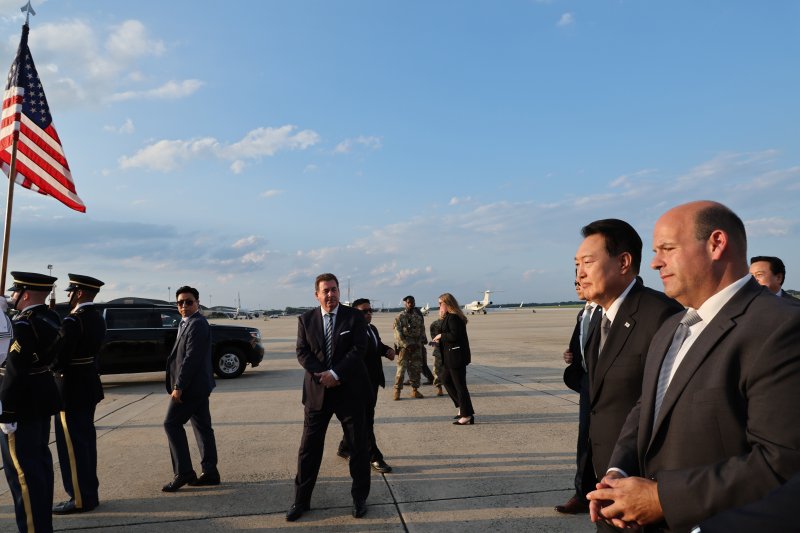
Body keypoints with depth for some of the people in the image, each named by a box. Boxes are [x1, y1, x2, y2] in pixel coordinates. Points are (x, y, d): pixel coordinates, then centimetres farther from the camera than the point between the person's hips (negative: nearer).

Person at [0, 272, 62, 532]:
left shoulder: (23, 325, -21)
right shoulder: (50, 318, 5)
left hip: (22, 406, -9)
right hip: (41, 402, 9)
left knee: (22, 471, 1)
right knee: (40, 462, 18)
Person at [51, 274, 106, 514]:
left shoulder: (73, 321, -21)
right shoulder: (97, 319, 8)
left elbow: (57, 360, -21)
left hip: (71, 390, -9)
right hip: (88, 386, 9)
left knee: (71, 445, 2)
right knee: (85, 441, 16)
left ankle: (80, 499, 10)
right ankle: (89, 492, 26)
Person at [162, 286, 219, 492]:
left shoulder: (197, 324, -16)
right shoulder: (188, 323, 16)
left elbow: (191, 358, -22)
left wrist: (178, 386, -21)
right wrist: (180, 384, 16)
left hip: (191, 386, -10)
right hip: (197, 386, 10)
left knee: (172, 424, -3)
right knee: (202, 426, 10)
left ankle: (183, 472, 2)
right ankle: (209, 472, 16)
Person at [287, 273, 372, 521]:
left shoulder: (354, 316, -4)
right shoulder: (306, 319, 3)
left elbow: (359, 349, -11)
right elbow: (302, 352, -2)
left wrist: (335, 374, -19)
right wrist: (322, 375, -16)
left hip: (349, 390, -1)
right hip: (317, 391, 2)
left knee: (358, 446, 7)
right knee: (309, 447, 7)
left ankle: (359, 498, 24)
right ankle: (301, 500, 21)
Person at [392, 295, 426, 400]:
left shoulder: (419, 316, 12)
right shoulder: (400, 317, -2)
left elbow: (422, 332, 11)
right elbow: (398, 334, -8)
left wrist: (418, 344, -3)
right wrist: (407, 345, -13)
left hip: (416, 347, 4)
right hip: (404, 347, -4)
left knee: (416, 369, 5)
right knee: (401, 369, -7)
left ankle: (415, 390, 15)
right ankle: (397, 391, -1)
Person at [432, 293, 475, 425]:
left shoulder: (453, 318, -18)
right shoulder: (449, 317, 14)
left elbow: (455, 335, -26)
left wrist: (441, 336, -14)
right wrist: (441, 340, 9)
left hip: (456, 356, -11)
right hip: (451, 357, 11)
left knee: (459, 385, -3)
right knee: (447, 381, 18)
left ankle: (467, 415, 5)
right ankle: (462, 407, 25)